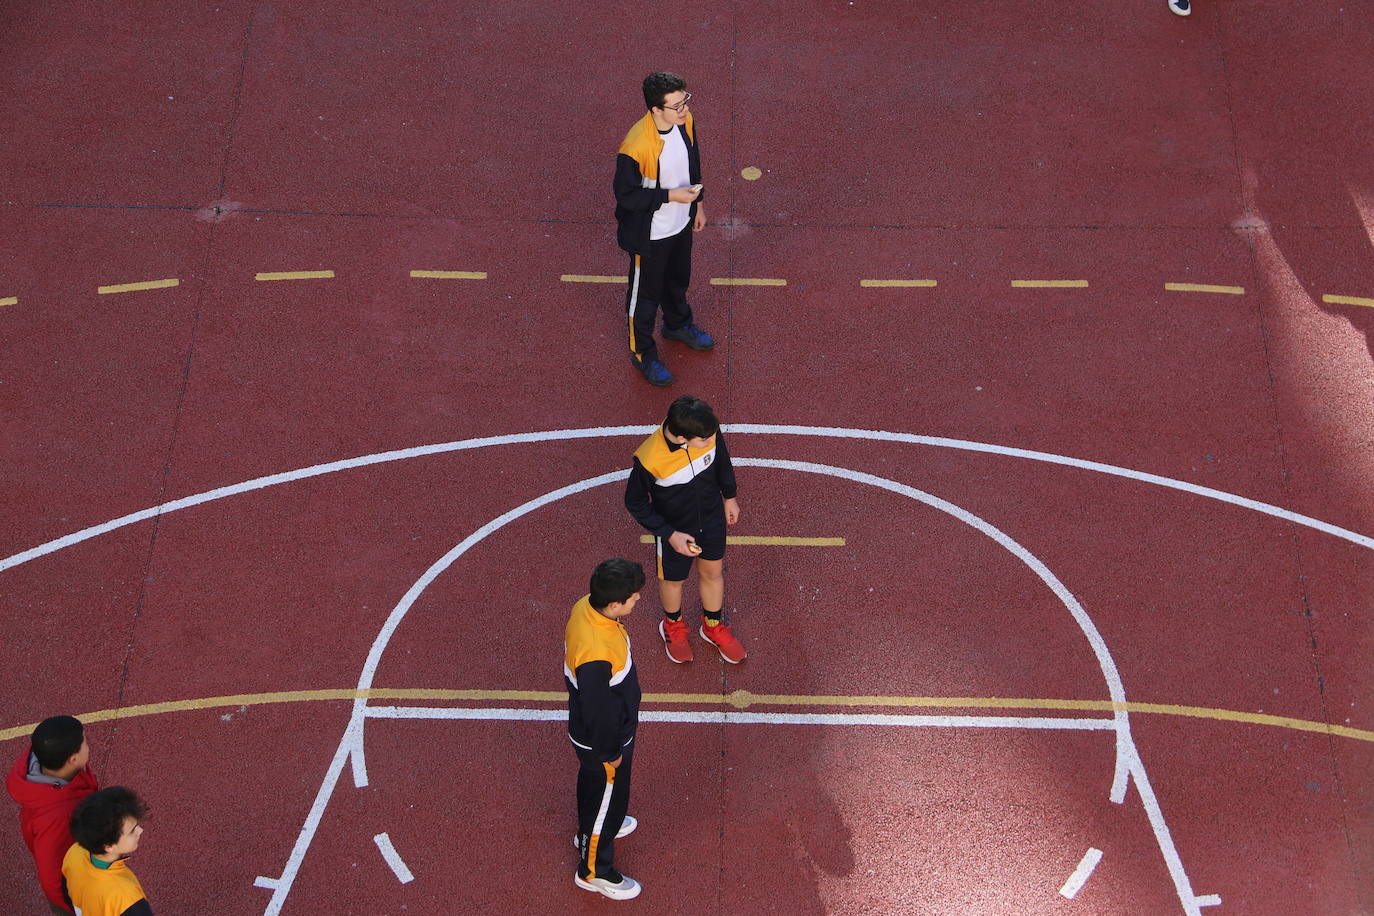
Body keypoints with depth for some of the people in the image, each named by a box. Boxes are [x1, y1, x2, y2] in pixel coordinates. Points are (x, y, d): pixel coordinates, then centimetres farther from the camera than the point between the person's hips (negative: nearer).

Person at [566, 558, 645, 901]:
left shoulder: (586, 606, -18)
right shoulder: (597, 656, -44)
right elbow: (597, 713, -28)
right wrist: (609, 754, -12)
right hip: (602, 742, -8)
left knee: (594, 788, 34)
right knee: (606, 798, 17)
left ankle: (590, 831, 61)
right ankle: (593, 871, 40)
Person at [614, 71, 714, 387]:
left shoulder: (686, 122, -14)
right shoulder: (635, 146, -36)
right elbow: (626, 195, -24)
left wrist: (697, 204, 14)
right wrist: (670, 196, -28)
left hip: (681, 223, 7)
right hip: (649, 234, -7)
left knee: (678, 280, 32)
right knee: (645, 293, 16)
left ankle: (678, 324, 60)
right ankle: (642, 353, 39)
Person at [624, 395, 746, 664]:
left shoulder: (709, 431, -28)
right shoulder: (648, 460, -39)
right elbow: (635, 503, -20)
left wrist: (729, 496, 11)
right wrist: (670, 535, -20)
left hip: (712, 518, 3)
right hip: (675, 530, -3)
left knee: (713, 573, 25)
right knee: (673, 580, 24)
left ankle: (713, 625, 53)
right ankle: (673, 626, 56)